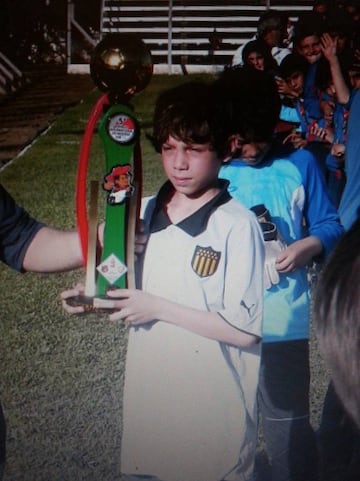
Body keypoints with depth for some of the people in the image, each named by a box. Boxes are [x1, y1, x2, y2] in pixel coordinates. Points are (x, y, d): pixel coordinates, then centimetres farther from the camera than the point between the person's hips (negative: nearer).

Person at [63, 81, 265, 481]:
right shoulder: (144, 213, 3)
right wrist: (100, 298, -3)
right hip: (147, 401, 6)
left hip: (213, 416, -6)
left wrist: (158, 307, -18)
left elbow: (244, 330, -18)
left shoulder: (238, 226, -17)